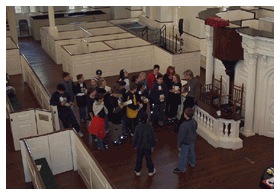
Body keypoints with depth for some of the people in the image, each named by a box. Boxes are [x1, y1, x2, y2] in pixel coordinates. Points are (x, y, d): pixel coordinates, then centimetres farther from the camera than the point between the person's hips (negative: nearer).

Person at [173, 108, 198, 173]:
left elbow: (181, 136, -26)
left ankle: (182, 168, 35)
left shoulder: (184, 126, -39)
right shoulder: (194, 121, -17)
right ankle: (192, 163, 54)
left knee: (183, 155, 15)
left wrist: (178, 145, -11)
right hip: (192, 140, 7)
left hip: (185, 143, -7)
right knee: (191, 152, 30)